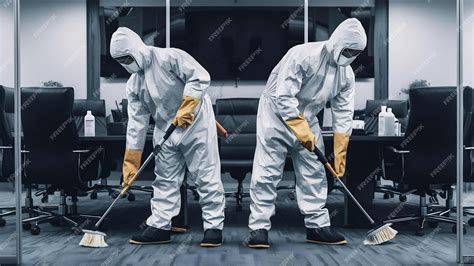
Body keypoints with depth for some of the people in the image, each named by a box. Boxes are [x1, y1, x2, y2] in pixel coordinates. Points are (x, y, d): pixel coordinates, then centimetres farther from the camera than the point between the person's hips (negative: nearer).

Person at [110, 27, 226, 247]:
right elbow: (136, 122, 4)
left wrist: (185, 109, -26)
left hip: (196, 124, -7)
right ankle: (159, 226, 18)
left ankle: (214, 227, 5)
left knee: (206, 177, -3)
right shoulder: (133, 84, 5)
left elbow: (200, 77, -20)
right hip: (165, 131, 7)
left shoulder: (169, 57, -14)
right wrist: (131, 163, 0)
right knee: (164, 179, 9)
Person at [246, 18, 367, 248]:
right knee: (266, 173, -8)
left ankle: (317, 225, 14)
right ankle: (259, 227, -1)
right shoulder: (303, 55, -25)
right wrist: (302, 131, -28)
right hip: (276, 115, -6)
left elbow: (343, 116, -1)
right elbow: (283, 97, -28)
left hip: (307, 119, 7)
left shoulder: (346, 74, -4)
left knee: (315, 174, 5)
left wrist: (340, 153, -4)